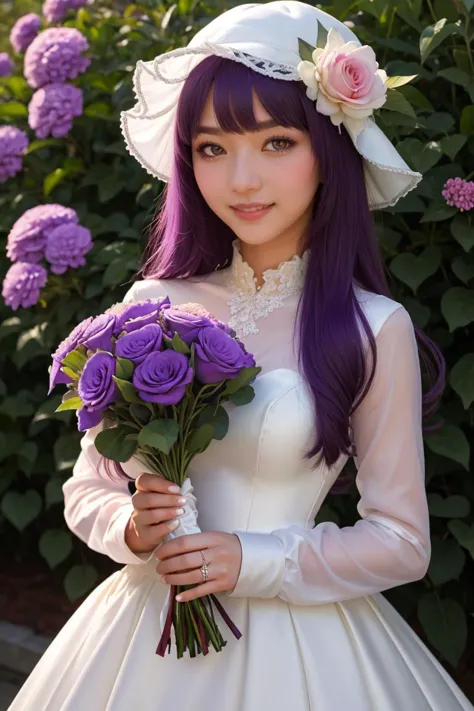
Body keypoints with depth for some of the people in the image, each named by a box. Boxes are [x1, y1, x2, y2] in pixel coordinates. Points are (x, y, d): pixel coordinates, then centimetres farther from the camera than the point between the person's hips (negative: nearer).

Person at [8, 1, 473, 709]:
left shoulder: (374, 329, -11)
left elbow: (402, 542, -6)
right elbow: (87, 488, 6)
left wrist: (256, 560, -15)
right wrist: (133, 527, -14)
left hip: (300, 644, -2)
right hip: (147, 620, 3)